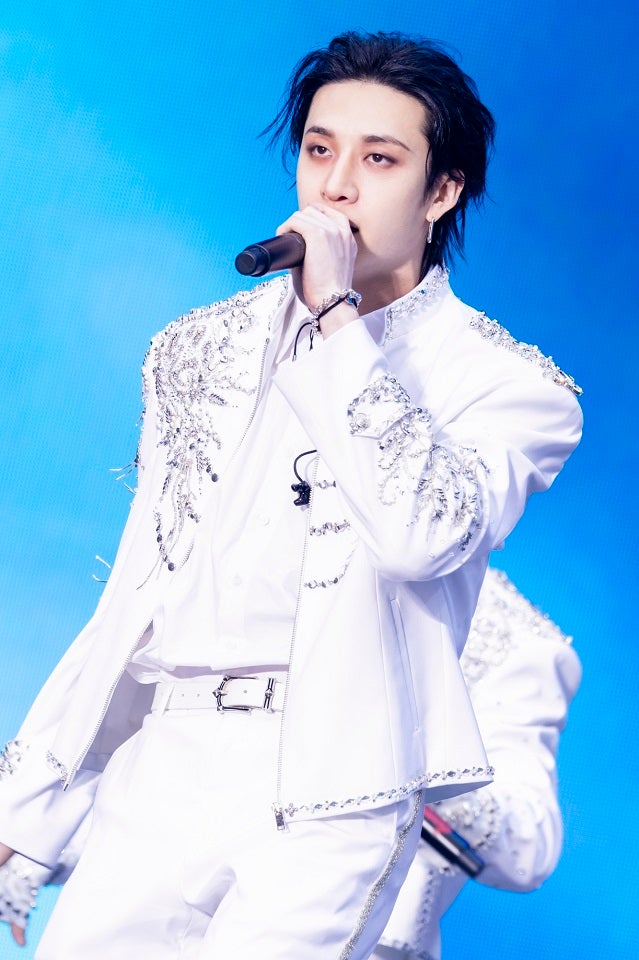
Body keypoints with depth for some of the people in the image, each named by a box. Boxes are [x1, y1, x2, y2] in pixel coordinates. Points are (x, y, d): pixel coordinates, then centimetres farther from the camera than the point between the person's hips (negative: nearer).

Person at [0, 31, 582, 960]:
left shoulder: (510, 383, 2)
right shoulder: (199, 349, 16)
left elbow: (426, 533, -18)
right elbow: (137, 594, 16)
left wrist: (338, 317, -12)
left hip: (328, 790, -4)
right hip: (160, 772, 4)